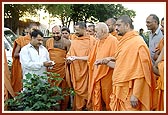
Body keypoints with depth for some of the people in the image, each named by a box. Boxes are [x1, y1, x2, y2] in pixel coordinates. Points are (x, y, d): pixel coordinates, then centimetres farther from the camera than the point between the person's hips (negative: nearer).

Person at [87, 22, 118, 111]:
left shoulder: (113, 40, -11)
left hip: (107, 76, -6)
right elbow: (92, 57, 17)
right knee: (96, 101, 9)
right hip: (96, 74, 6)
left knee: (108, 100, 6)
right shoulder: (98, 42, 11)